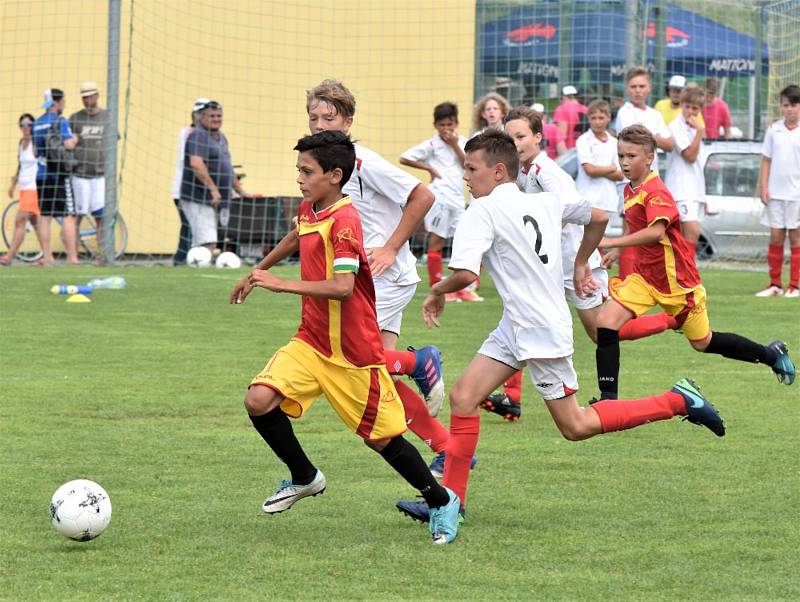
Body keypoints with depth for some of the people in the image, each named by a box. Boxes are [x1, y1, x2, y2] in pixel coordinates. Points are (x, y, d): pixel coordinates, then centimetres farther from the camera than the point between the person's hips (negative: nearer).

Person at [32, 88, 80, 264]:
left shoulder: (37, 123, 14)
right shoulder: (60, 121, -10)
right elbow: (68, 144, -20)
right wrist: (75, 138, -1)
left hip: (41, 175, 7)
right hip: (59, 175, -7)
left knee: (45, 217, 8)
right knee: (69, 216, -4)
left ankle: (47, 256, 6)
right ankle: (72, 256, -9)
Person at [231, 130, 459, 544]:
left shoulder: (343, 220, -22)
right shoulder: (309, 210, 5)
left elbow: (343, 286, -33)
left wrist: (282, 284, -31)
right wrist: (259, 270, 39)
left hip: (354, 354, -7)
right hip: (311, 342, 7)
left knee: (382, 438, 2)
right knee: (259, 401, -12)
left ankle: (440, 501, 25)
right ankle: (304, 478, 11)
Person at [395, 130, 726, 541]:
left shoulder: (484, 211, -16)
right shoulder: (544, 202, 8)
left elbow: (465, 273, -28)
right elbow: (598, 217, 19)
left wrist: (437, 291, -7)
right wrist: (581, 265, 29)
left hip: (540, 330, -9)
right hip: (516, 326, 9)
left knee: (575, 426, 2)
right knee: (463, 396, 3)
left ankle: (679, 401, 7)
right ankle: (450, 502, 3)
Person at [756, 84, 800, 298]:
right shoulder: (773, 130, 7)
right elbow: (766, 160, 10)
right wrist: (764, 187, 1)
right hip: (776, 192, 3)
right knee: (776, 237, 5)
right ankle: (775, 284, 11)